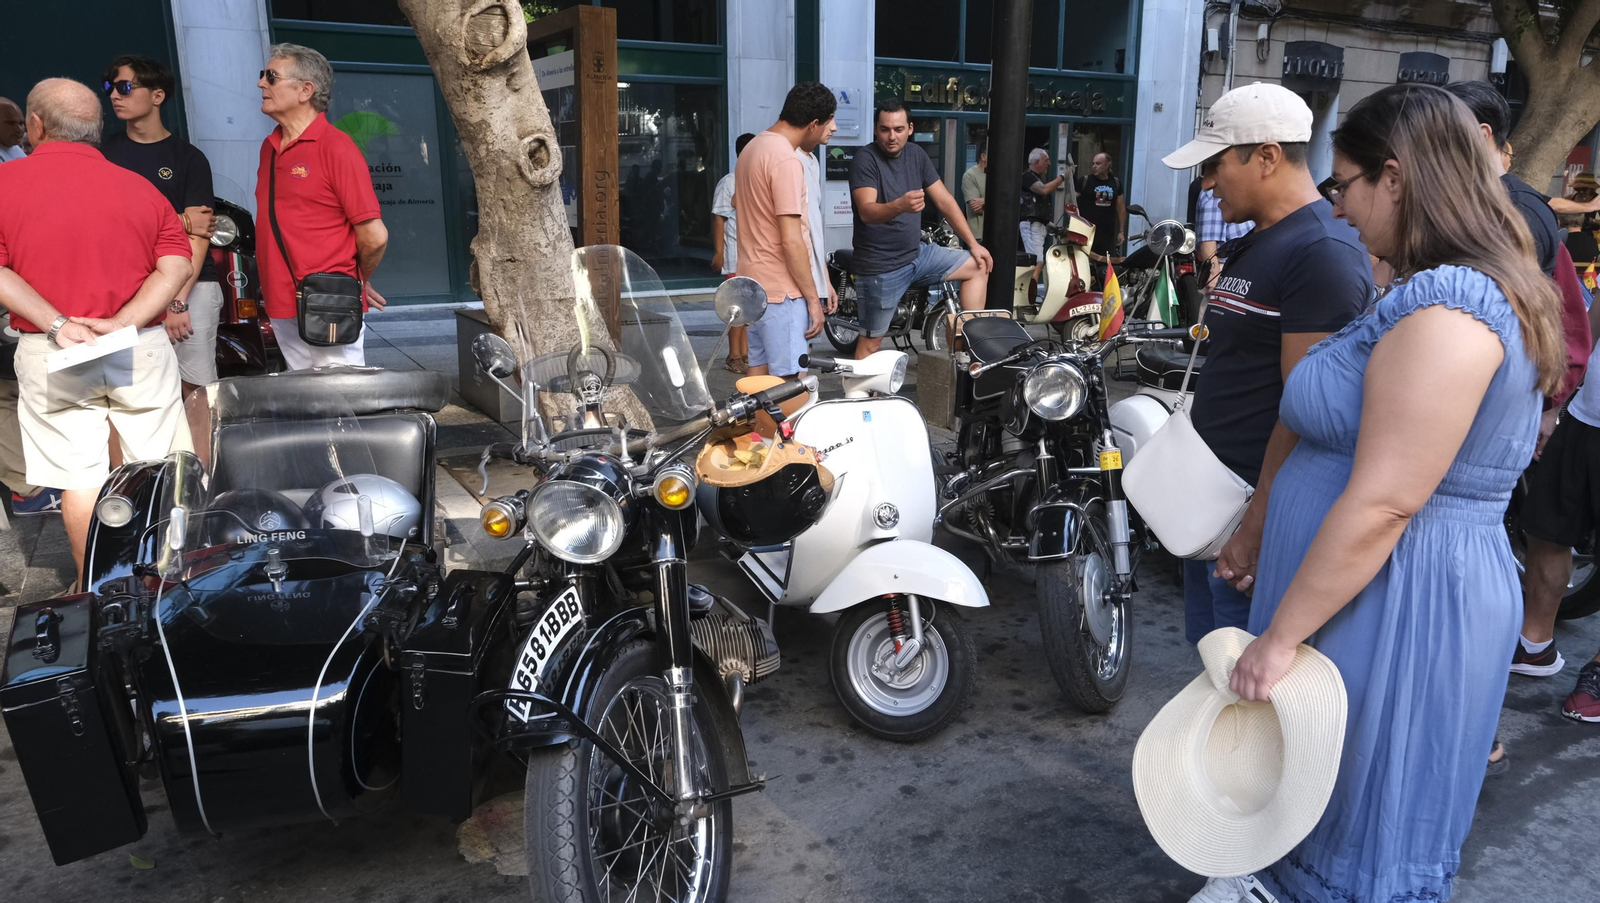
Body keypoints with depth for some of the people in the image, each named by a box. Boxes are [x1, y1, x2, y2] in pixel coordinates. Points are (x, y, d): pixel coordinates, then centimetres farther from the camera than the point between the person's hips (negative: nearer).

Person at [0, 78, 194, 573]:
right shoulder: (140, 187, 3)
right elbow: (177, 266, -6)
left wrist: (55, 324, -14)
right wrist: (122, 323, -12)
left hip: (50, 359, -1)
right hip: (141, 350, 1)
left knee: (79, 478, 8)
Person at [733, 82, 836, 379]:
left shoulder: (753, 147, 13)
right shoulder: (786, 161, -18)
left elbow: (738, 202, 29)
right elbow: (792, 242, -21)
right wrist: (813, 299, -16)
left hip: (754, 280, 10)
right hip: (781, 290, -10)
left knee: (759, 374, 13)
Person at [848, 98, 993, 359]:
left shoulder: (916, 155, 5)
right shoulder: (864, 159, -15)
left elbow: (944, 200, 8)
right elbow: (866, 211, -30)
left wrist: (973, 244, 6)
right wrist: (899, 205, -50)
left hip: (917, 253, 7)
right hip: (880, 266, -7)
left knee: (978, 266, 6)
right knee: (871, 341, -4)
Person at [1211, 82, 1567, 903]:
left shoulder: (1443, 312, -23)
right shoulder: (1489, 291, 11)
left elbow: (1383, 505, -26)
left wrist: (1278, 637, -20)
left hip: (1397, 607, -9)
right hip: (1408, 589, 9)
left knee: (1363, 835, 8)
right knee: (1325, 802, 22)